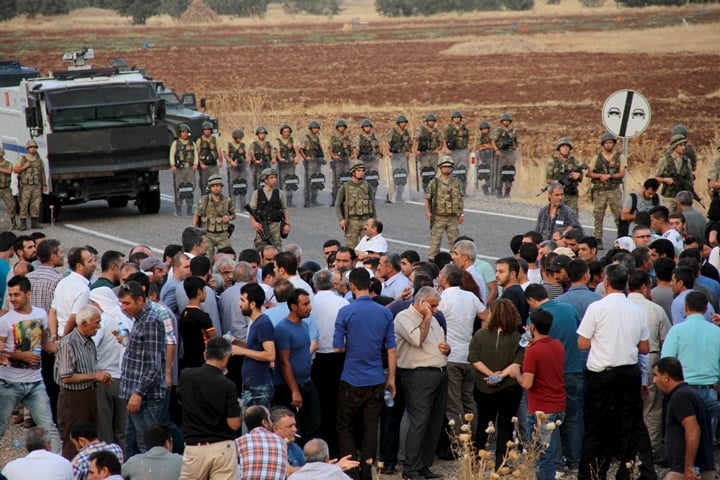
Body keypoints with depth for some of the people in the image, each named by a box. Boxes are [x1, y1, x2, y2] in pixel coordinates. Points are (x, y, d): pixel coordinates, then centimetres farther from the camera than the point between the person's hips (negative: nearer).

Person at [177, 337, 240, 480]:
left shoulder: (186, 376, -3)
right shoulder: (227, 385, -12)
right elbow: (234, 424, -11)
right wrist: (238, 407, 9)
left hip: (195, 448, 2)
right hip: (222, 448, -2)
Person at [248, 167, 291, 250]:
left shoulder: (280, 194, 8)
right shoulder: (256, 194, 5)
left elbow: (285, 211, 10)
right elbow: (252, 210, 3)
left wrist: (287, 224, -2)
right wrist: (254, 222, -14)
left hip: (276, 226, 1)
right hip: (261, 226, -1)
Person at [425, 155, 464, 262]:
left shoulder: (456, 182, 6)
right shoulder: (434, 183, -2)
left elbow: (461, 199, 11)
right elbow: (427, 199, -1)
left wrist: (462, 213, 5)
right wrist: (427, 211, -15)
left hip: (453, 218, 3)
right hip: (438, 218, -3)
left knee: (454, 241, 8)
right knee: (435, 241, -3)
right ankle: (432, 259, 2)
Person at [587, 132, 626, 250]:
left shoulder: (620, 157, 5)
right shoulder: (597, 157, 9)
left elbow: (622, 174, -3)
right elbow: (590, 173, 4)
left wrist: (609, 176, -15)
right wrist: (601, 176, -12)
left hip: (614, 190, -1)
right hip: (599, 191, 1)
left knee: (619, 216, -4)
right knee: (598, 216, 1)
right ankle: (598, 240, 6)